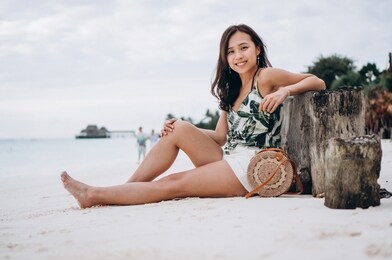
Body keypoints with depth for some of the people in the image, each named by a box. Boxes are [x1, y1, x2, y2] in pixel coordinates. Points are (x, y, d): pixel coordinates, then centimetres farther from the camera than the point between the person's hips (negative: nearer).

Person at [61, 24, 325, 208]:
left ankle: (95, 196, -5)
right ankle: (129, 187, -4)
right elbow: (220, 137, 13)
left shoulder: (266, 77, -5)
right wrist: (177, 128, 1)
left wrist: (285, 91, -23)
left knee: (171, 184, -12)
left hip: (252, 167, -7)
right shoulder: (232, 90, 17)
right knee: (180, 129, -6)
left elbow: (318, 82, -5)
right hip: (230, 162, 8)